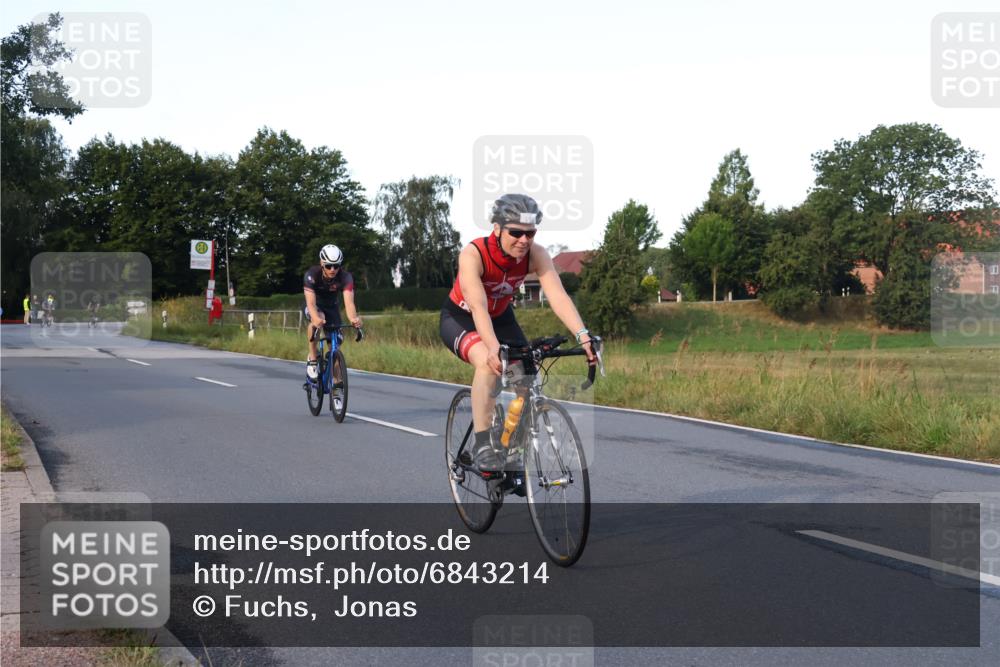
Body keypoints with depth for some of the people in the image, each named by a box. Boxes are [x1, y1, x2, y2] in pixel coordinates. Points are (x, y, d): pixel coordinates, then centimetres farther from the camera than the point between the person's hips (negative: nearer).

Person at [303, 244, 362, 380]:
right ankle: (312, 358, -21)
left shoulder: (345, 277, -30)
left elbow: (349, 301, -44)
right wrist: (316, 318, -65)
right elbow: (311, 302, -44)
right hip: (315, 306, -2)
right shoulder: (312, 274, -33)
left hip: (332, 306, 2)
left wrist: (353, 318, -66)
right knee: (317, 320, -37)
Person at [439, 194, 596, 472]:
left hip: (500, 318, 5)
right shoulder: (473, 254, -33)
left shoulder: (535, 255, -23)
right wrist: (493, 346, -60)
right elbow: (478, 306, -44)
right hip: (459, 318, -4)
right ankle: (482, 442, -24)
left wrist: (583, 336, -50)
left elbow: (558, 295, -35)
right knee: (488, 362, -34)